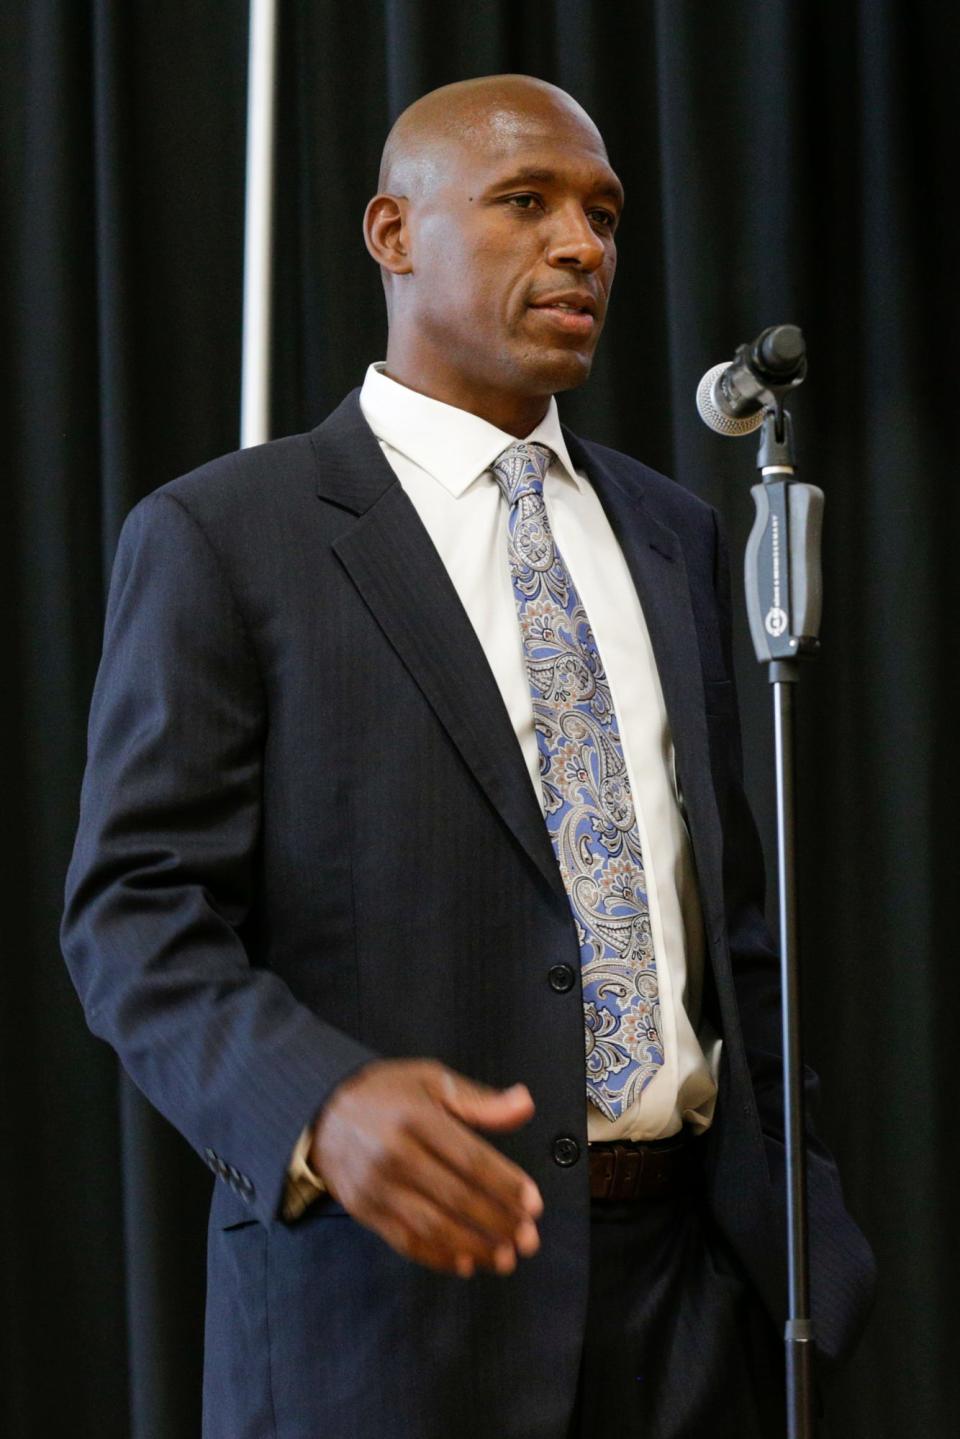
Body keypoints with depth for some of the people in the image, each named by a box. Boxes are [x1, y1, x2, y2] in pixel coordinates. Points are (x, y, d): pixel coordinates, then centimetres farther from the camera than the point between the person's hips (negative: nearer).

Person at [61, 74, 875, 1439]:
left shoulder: (670, 534, 13)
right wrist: (321, 1101, -27)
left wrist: (800, 1220, 12)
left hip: (688, 1276, 5)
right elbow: (136, 913, -10)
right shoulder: (220, 537, -4)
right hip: (397, 1280, -5)